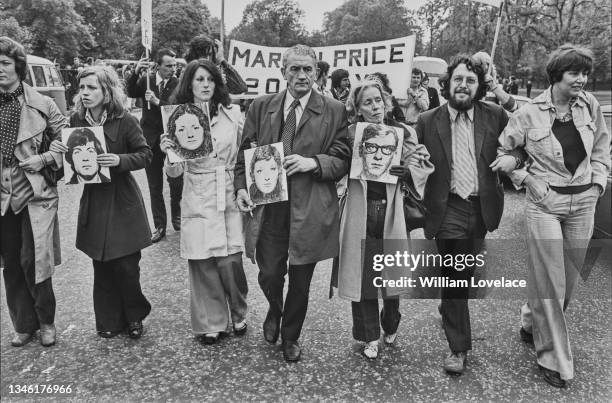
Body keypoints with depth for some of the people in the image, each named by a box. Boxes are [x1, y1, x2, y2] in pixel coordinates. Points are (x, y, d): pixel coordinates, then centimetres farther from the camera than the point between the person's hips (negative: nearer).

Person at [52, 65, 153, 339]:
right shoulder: (76, 120, 1)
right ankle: (109, 321, 25)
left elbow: (145, 154, -7)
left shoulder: (124, 121, -10)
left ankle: (134, 316, 22)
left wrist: (120, 160, -24)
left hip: (123, 202, -3)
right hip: (93, 201, 4)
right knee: (101, 266, 9)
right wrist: (58, 149, -9)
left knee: (126, 265, -1)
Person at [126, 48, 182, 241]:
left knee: (176, 182, 2)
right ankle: (160, 226, 18)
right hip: (151, 140, 2)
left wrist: (158, 102, -25)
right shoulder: (146, 80, 3)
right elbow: (131, 93, -14)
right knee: (154, 187, 8)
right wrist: (136, 73, -28)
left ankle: (176, 217, 28)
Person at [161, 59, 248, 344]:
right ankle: (211, 323, 25)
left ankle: (238, 315, 26)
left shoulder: (232, 113, 2)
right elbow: (174, 172, -1)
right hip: (197, 200, 0)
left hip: (229, 196, 0)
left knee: (230, 262, -1)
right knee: (202, 265, 5)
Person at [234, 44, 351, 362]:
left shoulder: (334, 111, 1)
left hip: (310, 210, -1)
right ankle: (275, 311, 41)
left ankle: (290, 337, 37)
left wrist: (314, 162, -17)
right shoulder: (261, 107, 8)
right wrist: (241, 187, -4)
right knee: (269, 276, 4)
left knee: (300, 283, 11)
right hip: (268, 207, 1)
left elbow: (343, 160, 1)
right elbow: (245, 153, 10)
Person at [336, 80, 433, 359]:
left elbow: (423, 166, 6)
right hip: (360, 213, -1)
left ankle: (390, 326, 37)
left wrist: (407, 171, -12)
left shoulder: (403, 132, 5)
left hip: (392, 212, 1)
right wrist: (358, 138, -15)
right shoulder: (350, 134, 3)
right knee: (362, 275, 4)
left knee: (392, 273, 8)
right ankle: (370, 337, 22)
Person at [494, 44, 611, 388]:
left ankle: (533, 324, 39)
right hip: (545, 204, -4)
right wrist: (525, 179, -6)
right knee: (548, 281, 0)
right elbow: (502, 150, 0)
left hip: (583, 202, 5)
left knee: (569, 278, 13)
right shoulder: (530, 114, -9)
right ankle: (554, 359, 15)